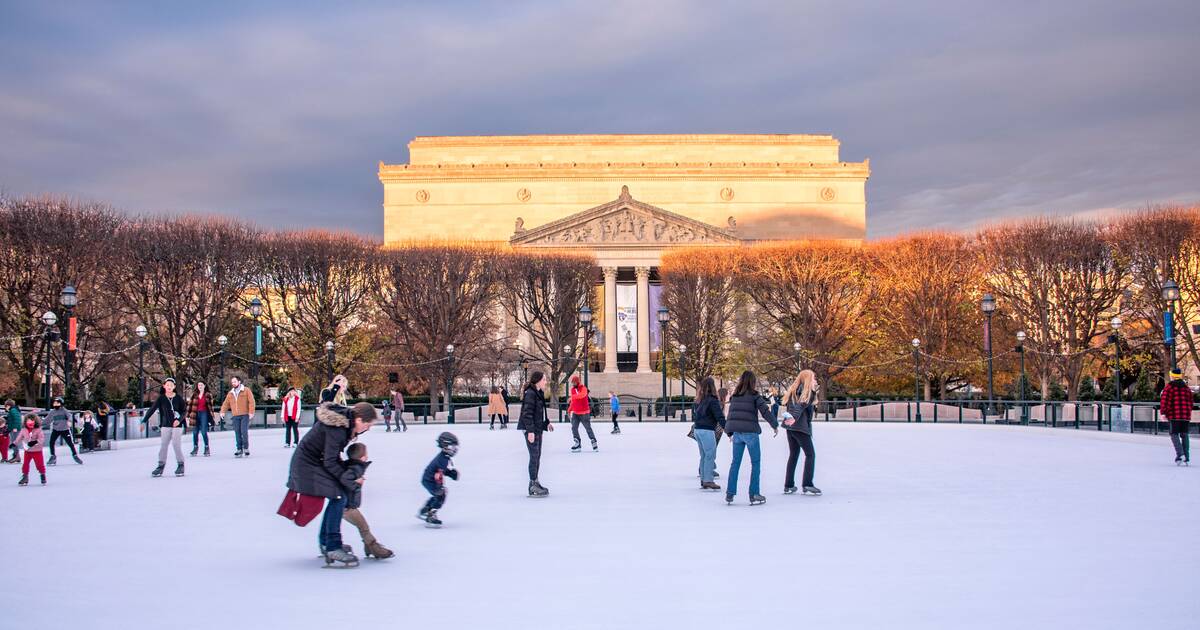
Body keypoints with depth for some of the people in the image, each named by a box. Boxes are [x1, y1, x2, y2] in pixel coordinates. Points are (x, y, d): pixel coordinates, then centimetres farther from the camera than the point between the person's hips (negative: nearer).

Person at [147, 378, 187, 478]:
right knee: (163, 445, 2)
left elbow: (185, 411, 2)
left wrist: (179, 420, -14)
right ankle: (161, 466, 11)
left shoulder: (178, 398, -3)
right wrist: (144, 421, -12)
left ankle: (180, 465, 8)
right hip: (165, 425, 2)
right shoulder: (161, 398, -1)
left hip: (177, 425, -2)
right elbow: (152, 409, -5)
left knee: (176, 445, -5)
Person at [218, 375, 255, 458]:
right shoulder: (230, 393, 17)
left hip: (245, 415, -4)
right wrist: (222, 412, -2)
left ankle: (246, 448, 2)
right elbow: (226, 403, 15)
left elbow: (251, 402, -4)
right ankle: (239, 450, 6)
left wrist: (251, 412, -14)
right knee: (237, 433, 2)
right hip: (235, 416, 4)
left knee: (244, 432, -12)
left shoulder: (246, 391, 2)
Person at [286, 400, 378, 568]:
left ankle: (325, 542, 26)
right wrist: (350, 482, -18)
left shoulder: (345, 417, -1)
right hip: (307, 464, -10)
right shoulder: (336, 429, -29)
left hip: (316, 460, 10)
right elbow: (330, 462, -25)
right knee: (339, 497, -16)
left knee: (338, 496, 13)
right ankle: (333, 550, -15)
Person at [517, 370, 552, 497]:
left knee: (537, 456, 15)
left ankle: (535, 482, 25)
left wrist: (546, 423, 19)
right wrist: (530, 430, -25)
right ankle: (533, 487, -4)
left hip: (538, 428, 10)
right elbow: (527, 413, -22)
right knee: (534, 456, -8)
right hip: (531, 429, -10)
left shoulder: (539, 393, 13)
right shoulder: (530, 394, -17)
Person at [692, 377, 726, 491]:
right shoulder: (712, 400, -11)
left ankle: (703, 480, 17)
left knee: (704, 455, 15)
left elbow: (694, 414, 17)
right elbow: (719, 416, -14)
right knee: (710, 455, -5)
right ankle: (708, 481, -8)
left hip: (697, 429, 8)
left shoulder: (699, 400, 11)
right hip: (707, 430, -8)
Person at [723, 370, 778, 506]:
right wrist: (775, 425, 2)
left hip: (737, 432, 5)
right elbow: (765, 411, -10)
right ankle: (754, 495, 4)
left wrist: (730, 432, 21)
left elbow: (730, 414, 13)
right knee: (756, 463, 5)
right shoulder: (754, 395, -5)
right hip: (750, 432, -5)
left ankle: (730, 494, 10)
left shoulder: (734, 396, 10)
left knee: (735, 463, 11)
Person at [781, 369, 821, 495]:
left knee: (793, 454, 15)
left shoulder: (794, 390, 16)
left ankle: (788, 486, 15)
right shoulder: (808, 392, -7)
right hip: (801, 427, -8)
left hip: (790, 427, 8)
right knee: (810, 454, -1)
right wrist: (795, 418, -35)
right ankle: (807, 485, -9)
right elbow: (802, 405, -22)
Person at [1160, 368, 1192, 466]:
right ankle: (1187, 458, 6)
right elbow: (1190, 402, 15)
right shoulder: (1186, 387, 13)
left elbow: (1164, 400, -11)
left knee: (1174, 434, 1)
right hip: (1186, 415, 4)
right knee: (1184, 435, 9)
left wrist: (1163, 412, -6)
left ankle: (1180, 454, -20)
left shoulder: (1169, 386, -3)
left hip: (1174, 415, -4)